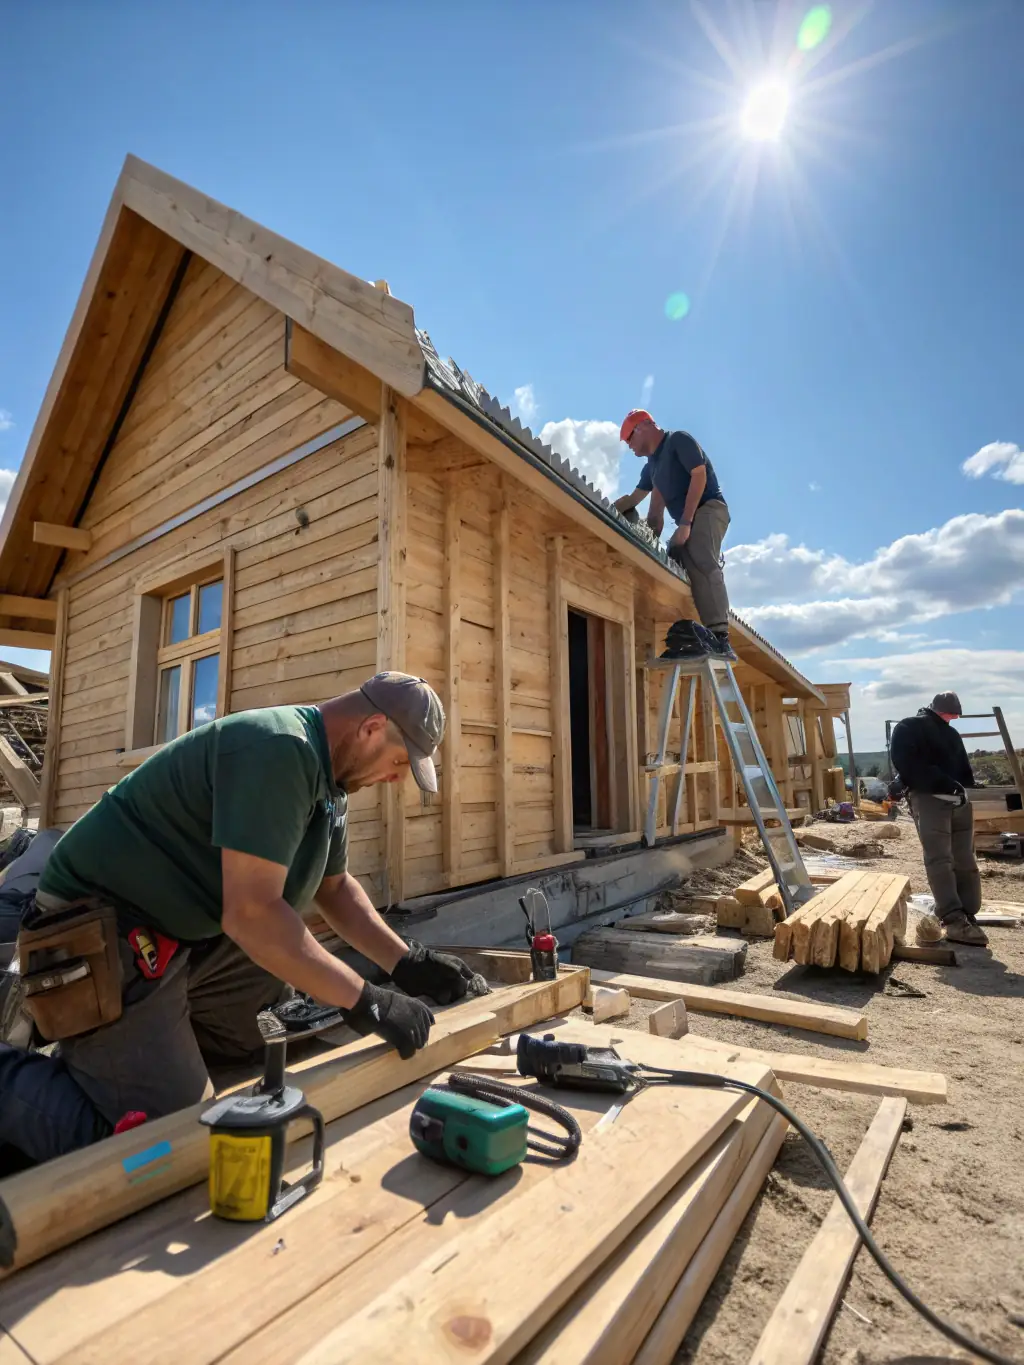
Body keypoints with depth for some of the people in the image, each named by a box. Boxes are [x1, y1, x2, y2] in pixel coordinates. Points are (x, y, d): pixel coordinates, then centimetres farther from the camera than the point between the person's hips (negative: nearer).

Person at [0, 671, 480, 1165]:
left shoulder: (327, 774, 4)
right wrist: (366, 1002, -22)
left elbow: (335, 887, 14)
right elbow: (251, 912, -31)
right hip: (104, 933, -9)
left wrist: (405, 964, 4)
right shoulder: (277, 748, -27)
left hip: (195, 931, 9)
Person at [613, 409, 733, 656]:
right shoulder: (651, 465, 23)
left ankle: (720, 638, -39)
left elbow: (699, 475, -13)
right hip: (688, 520, 9)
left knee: (702, 565, -29)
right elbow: (633, 498, 31)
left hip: (708, 509, -9)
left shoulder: (679, 440, -2)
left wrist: (685, 522, -20)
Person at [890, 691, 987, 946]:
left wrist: (962, 788, 6)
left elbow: (964, 770, 28)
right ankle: (954, 921, -21)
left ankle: (968, 920, 7)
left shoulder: (951, 734, 26)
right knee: (940, 860, -15)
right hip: (928, 799, -8)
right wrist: (946, 784, -16)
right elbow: (907, 765, -12)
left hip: (958, 800, 8)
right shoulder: (909, 729, 1)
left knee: (965, 863, 4)